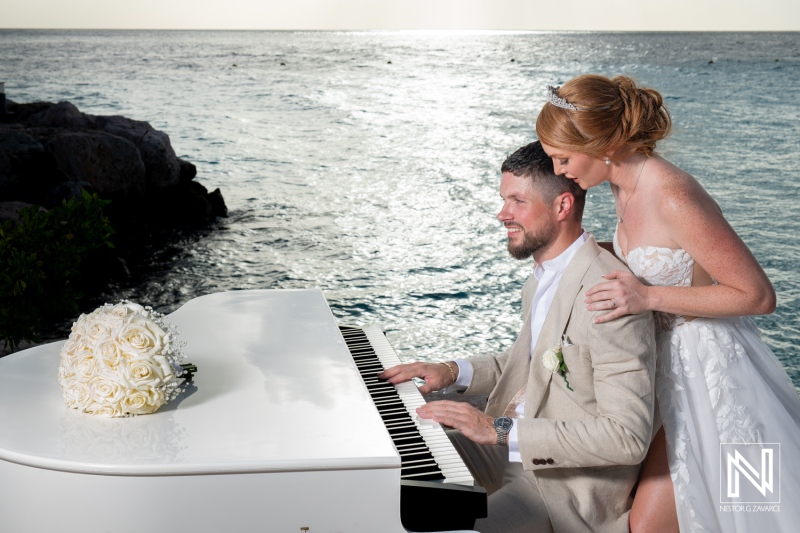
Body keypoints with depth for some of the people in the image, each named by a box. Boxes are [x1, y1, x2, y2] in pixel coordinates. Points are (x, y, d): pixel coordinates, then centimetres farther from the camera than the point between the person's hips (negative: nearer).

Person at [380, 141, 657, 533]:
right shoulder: (544, 273, 6)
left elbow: (628, 437, -28)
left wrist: (501, 430, -28)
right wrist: (454, 372, 6)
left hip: (571, 481, -9)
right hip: (513, 448, 9)